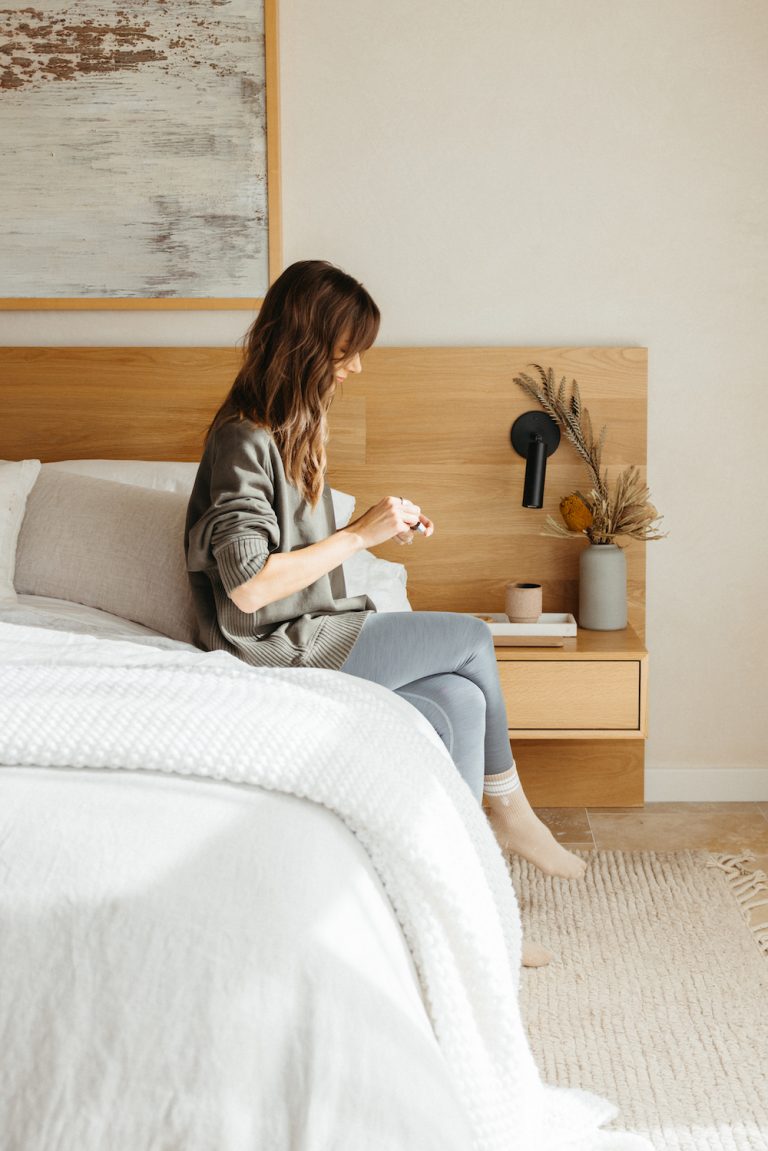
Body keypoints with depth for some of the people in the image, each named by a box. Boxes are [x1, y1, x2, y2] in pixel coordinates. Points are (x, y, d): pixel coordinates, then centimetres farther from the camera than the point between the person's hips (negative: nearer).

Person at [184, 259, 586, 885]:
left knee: (461, 701, -10)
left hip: (313, 637, 9)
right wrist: (359, 535, -19)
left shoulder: (294, 427, 14)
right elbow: (248, 585, -25)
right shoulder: (244, 439, -17)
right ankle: (509, 809, 15)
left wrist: (384, 527, 5)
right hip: (277, 652, -9)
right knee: (472, 636, -2)